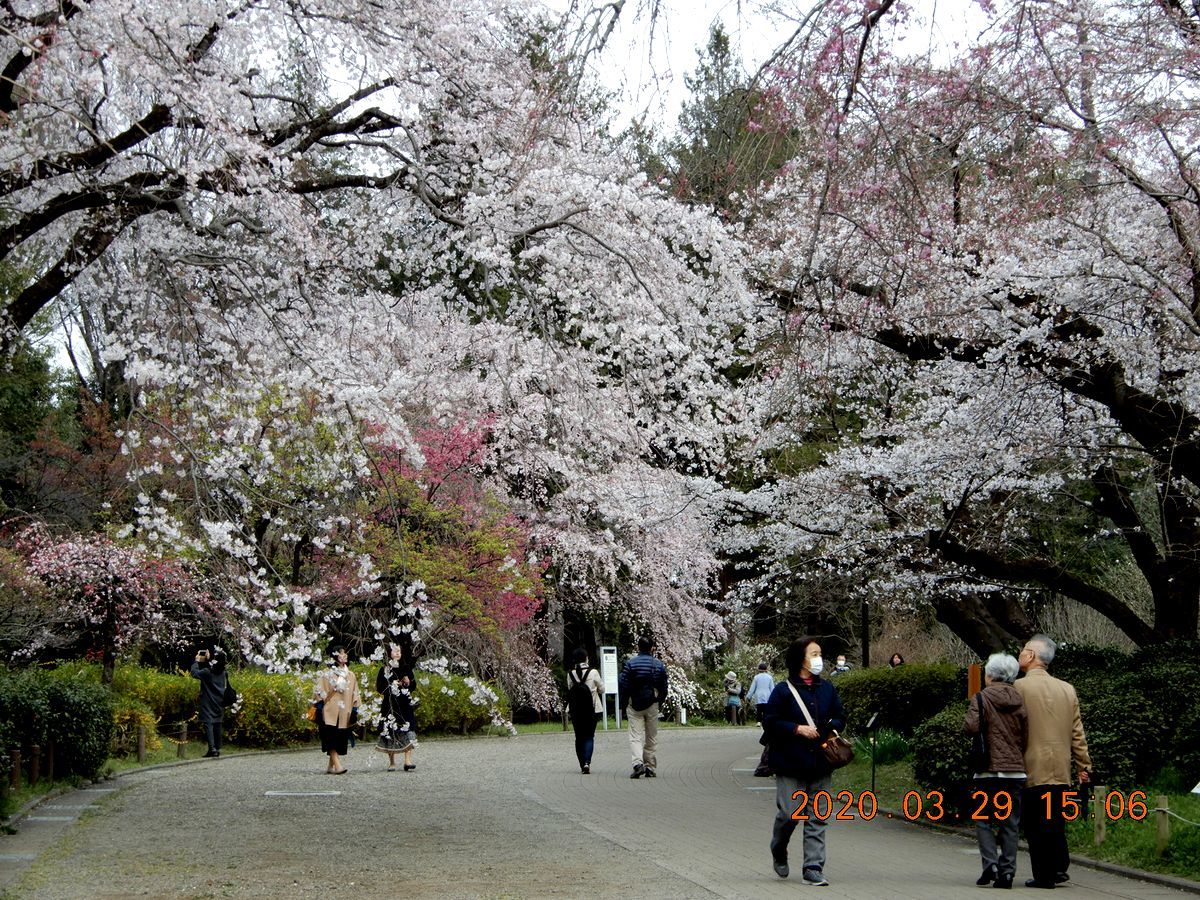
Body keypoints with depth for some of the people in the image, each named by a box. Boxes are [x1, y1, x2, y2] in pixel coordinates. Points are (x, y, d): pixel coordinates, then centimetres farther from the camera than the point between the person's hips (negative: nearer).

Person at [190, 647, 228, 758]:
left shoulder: (207, 672, -16)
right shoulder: (223, 673, 4)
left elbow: (194, 673, -6)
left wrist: (197, 661, 5)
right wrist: (206, 661, 20)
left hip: (208, 704, -6)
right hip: (219, 703, 6)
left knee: (208, 724, -9)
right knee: (218, 725, 11)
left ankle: (212, 749, -20)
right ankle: (217, 749, 15)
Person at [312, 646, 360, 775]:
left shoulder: (350, 675, 14)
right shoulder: (327, 674, 2)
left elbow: (354, 695, 15)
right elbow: (320, 692, -1)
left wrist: (355, 710, 8)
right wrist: (320, 707, -9)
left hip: (344, 713, 4)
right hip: (330, 712, -4)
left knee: (340, 740, 3)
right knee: (331, 739, -14)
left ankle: (331, 766, 11)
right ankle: (337, 765, -22)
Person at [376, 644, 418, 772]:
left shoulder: (406, 668, 10)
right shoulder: (384, 669, 2)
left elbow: (414, 686, 14)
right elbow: (379, 687, -3)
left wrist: (408, 682, -7)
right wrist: (392, 685, -16)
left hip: (405, 704, 2)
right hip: (390, 705, -2)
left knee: (408, 730, -10)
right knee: (390, 732, 0)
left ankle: (408, 761, -13)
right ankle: (391, 762, 9)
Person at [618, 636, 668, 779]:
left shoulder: (630, 663, -6)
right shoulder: (659, 664, 4)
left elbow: (622, 685, -6)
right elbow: (664, 687, 9)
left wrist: (623, 703, 4)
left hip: (634, 705, -2)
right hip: (652, 705, 2)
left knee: (636, 736, -3)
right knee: (651, 738, 11)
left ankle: (638, 763, -23)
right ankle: (651, 768, 12)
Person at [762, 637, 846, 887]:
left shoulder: (827, 689, 10)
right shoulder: (783, 690, -4)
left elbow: (840, 716, 16)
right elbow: (770, 723, -7)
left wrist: (831, 727, -6)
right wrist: (798, 729, -15)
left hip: (820, 764, 4)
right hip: (790, 764, -4)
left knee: (817, 819, 2)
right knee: (789, 814, -6)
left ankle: (813, 869, 6)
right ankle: (779, 852, 24)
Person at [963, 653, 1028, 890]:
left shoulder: (982, 698, -5)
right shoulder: (1019, 701, 7)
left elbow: (971, 727, -17)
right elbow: (1026, 736, 6)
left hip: (989, 770, -3)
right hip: (1016, 770, 4)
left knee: (984, 820, 6)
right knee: (1010, 824, 7)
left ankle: (990, 863, -9)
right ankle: (1007, 871, 4)